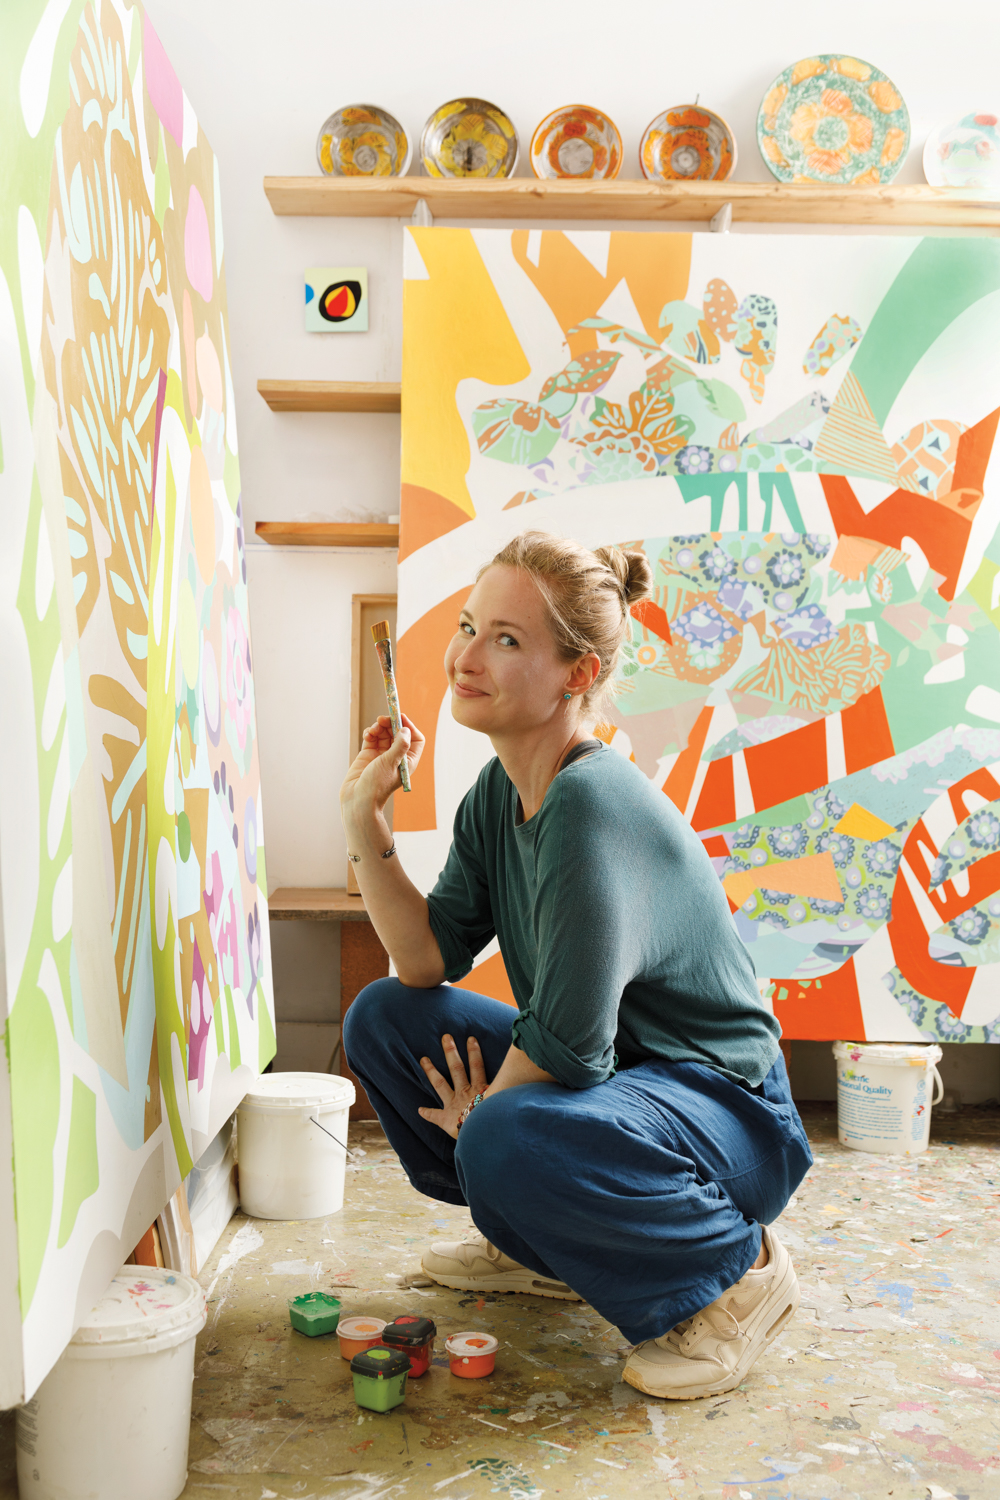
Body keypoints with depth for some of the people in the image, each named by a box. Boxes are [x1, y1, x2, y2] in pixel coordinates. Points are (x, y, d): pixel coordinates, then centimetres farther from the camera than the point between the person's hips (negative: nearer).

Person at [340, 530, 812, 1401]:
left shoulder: (592, 806, -28)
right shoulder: (499, 794, 0)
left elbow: (570, 1042, -28)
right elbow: (429, 962, -1)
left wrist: (481, 1111, -9)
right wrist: (365, 821, -10)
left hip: (726, 1108, -9)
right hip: (603, 1074, 9)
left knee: (508, 1140, -36)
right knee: (383, 1020, 6)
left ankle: (735, 1267, -6)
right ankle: (540, 1245, 21)